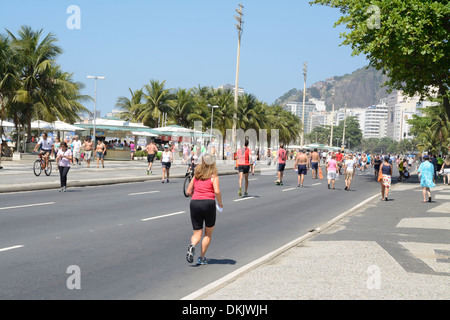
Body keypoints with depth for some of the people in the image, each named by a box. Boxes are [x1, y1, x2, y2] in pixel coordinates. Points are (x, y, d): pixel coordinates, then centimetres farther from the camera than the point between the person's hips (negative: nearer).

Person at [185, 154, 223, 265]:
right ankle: (202, 258, 10)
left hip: (194, 203, 3)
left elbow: (189, 191, 12)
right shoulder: (213, 176, 1)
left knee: (197, 233, 10)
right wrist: (220, 203, 2)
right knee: (208, 233, 15)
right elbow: (217, 191, -13)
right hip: (208, 203, -3)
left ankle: (192, 246, -23)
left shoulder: (196, 176, 12)